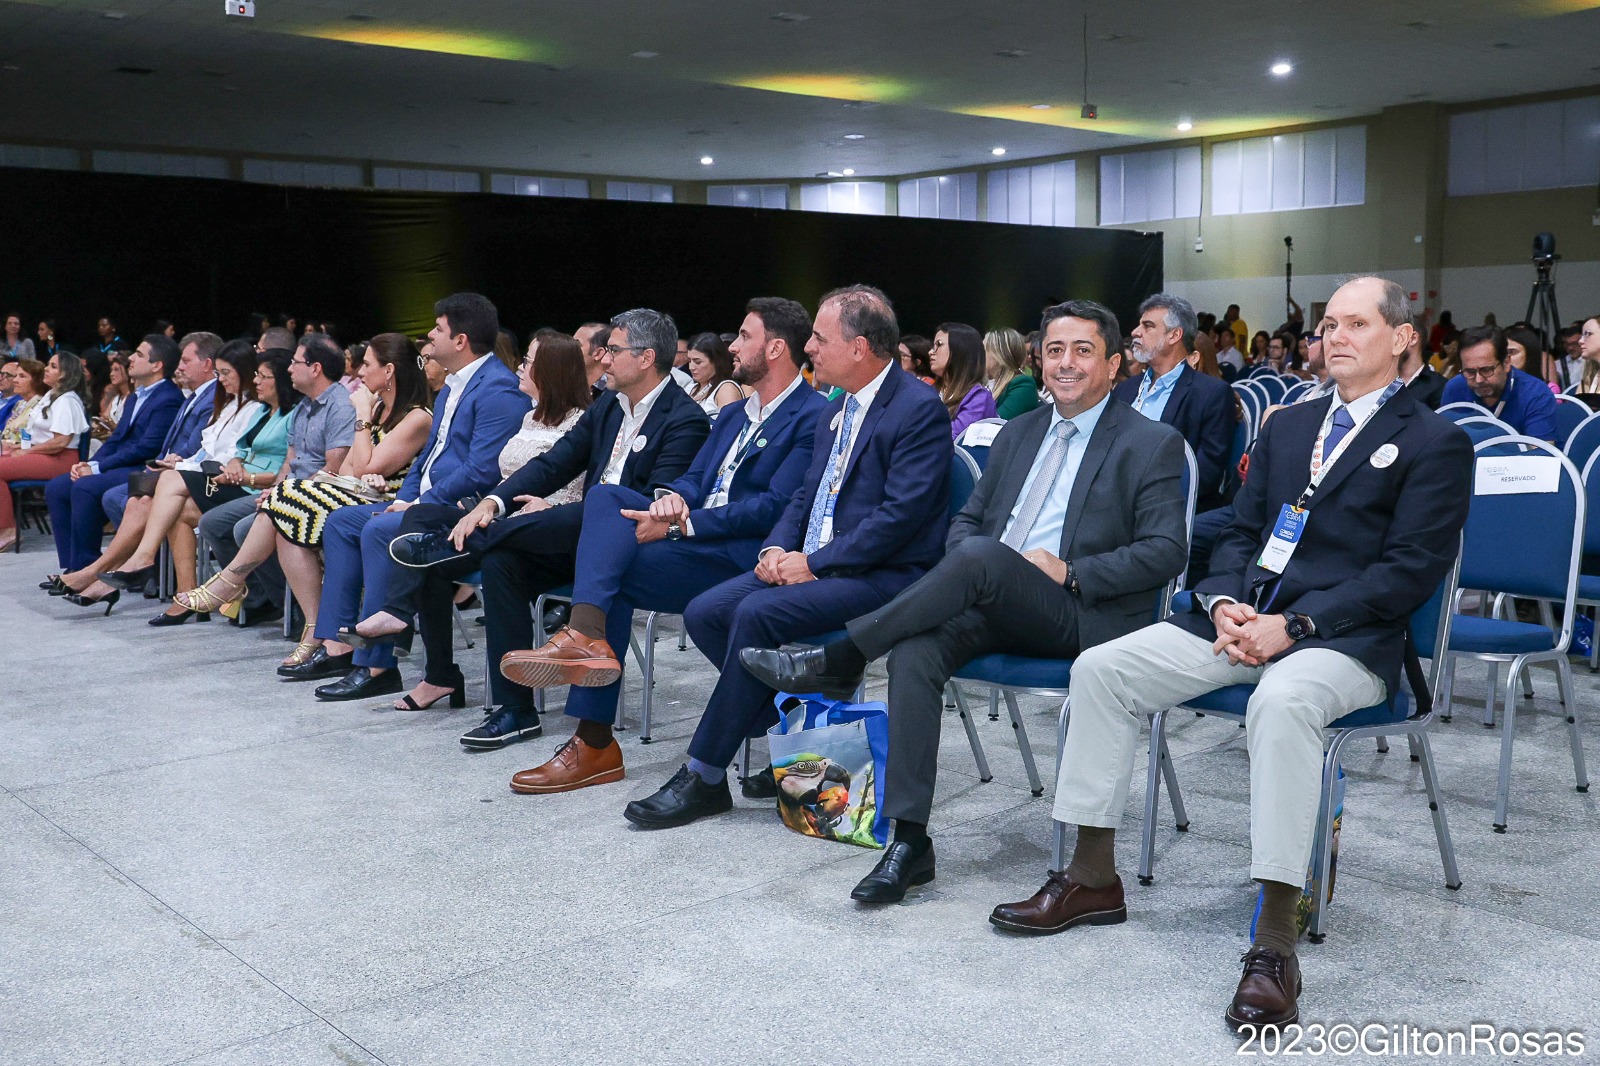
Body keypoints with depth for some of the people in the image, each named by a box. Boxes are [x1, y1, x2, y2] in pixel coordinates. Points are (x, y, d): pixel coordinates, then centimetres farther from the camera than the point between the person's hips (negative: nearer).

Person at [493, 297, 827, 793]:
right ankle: (585, 635, -30)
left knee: (615, 572, -22)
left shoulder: (813, 416, -4)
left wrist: (681, 524, -17)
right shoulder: (734, 415, 25)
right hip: (694, 540, 8)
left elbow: (776, 506, -14)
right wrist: (670, 499, -8)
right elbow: (693, 480, 18)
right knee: (606, 497, -15)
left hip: (746, 556, -8)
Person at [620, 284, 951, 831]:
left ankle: (705, 779, -17)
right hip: (813, 563, 9)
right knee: (704, 613, -8)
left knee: (757, 614, -27)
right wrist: (776, 548, -2)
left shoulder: (921, 409, -12)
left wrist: (813, 563, -19)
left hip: (884, 575, -9)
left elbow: (901, 514, -19)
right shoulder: (834, 412, 17)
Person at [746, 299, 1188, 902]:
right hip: (996, 606, 5)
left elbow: (1166, 552, -6)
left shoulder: (1152, 445, 3)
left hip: (1084, 617, -5)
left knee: (982, 555, -34)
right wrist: (957, 577, -1)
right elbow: (968, 519, 23)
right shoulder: (1018, 433, 22)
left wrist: (1071, 573, -16)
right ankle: (909, 840, -24)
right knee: (915, 651, -27)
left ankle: (839, 659, -20)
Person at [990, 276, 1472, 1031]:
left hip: (1343, 636, -6)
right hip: (1244, 618, 7)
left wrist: (1293, 624, -17)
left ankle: (1275, 942, -33)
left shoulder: (1435, 443, 1)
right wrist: (1225, 603, -3)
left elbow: (1409, 572, -8)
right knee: (1100, 669, -10)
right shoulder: (1286, 426, 22)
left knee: (1282, 701, -40)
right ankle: (1093, 878, 0)